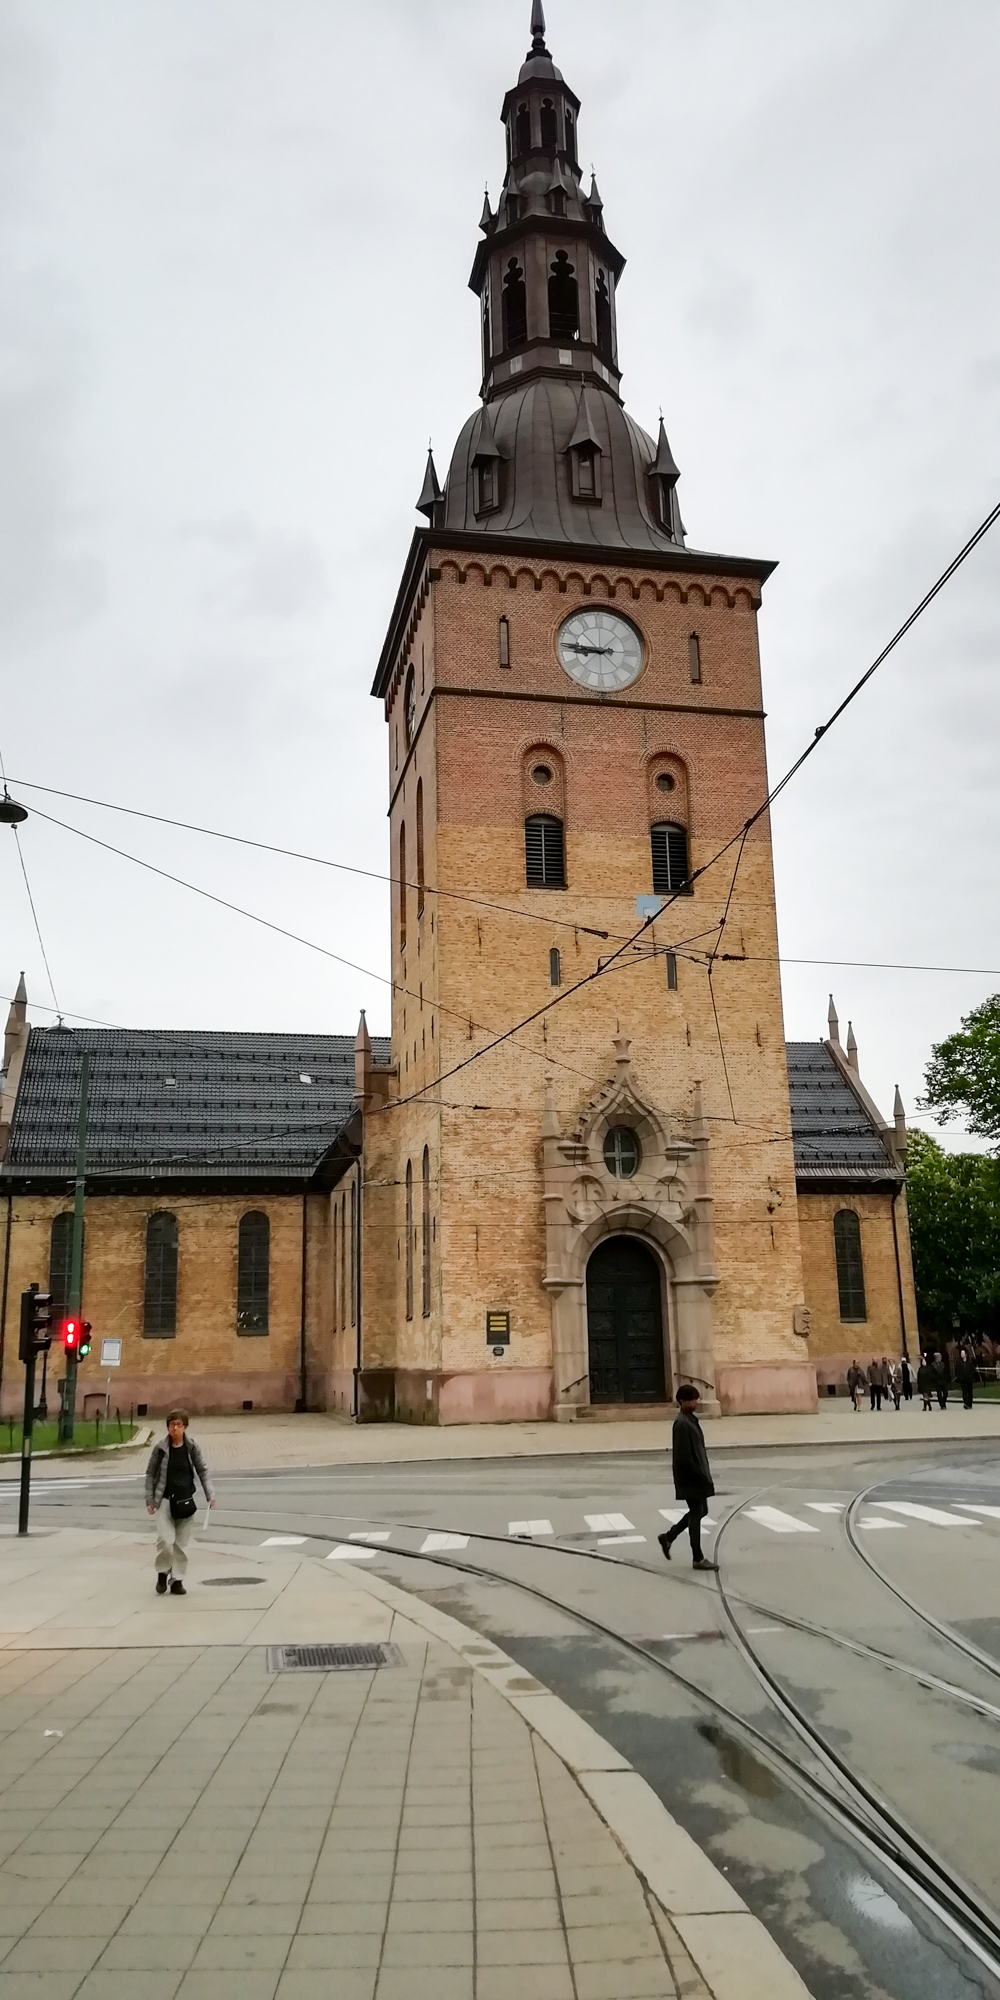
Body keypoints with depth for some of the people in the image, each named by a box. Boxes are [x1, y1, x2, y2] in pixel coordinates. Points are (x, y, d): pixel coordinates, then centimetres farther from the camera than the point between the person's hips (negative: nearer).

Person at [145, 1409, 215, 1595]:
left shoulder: (193, 1447, -3)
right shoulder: (160, 1448, -6)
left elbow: (202, 1471, 2)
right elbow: (150, 1473, 3)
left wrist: (209, 1493, -9)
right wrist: (149, 1499, -1)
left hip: (186, 1500, 1)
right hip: (165, 1500, -1)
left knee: (182, 1543, 6)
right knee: (165, 1539, -12)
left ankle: (177, 1580, 19)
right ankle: (162, 1573, 13)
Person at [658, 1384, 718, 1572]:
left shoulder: (691, 1419, 11)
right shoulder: (682, 1423, -20)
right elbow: (684, 1456, -23)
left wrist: (704, 1474, 17)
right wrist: (701, 1476, -20)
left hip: (696, 1476, 10)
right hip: (690, 1478, -10)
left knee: (700, 1511, 17)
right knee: (696, 1513, -1)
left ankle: (668, 1538, 27)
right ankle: (698, 1559, 10)